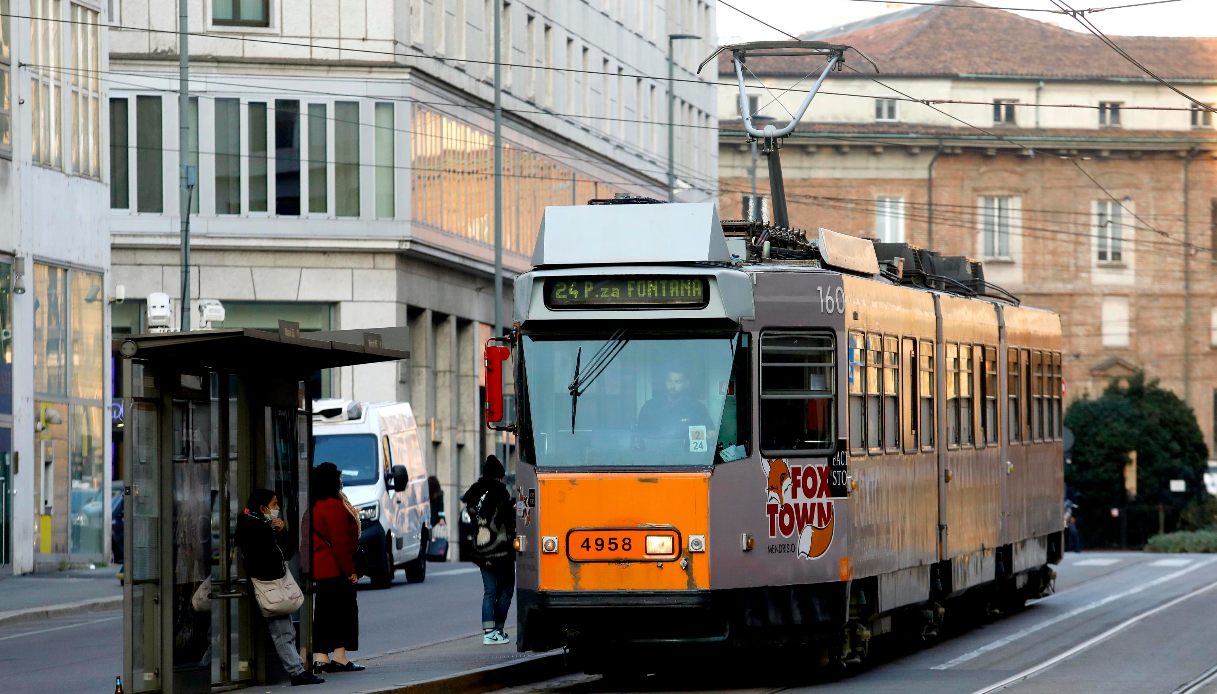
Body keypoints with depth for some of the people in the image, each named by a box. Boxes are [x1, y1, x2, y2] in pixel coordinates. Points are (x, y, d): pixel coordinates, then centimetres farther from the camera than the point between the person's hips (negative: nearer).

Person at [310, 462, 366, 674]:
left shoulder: (315, 507, 15)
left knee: (324, 613, 9)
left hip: (319, 569, 9)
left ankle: (321, 658, 6)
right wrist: (350, 570, -14)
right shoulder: (333, 506, -15)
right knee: (342, 610, -3)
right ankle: (340, 658, -5)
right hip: (335, 569, -9)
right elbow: (340, 542, -18)